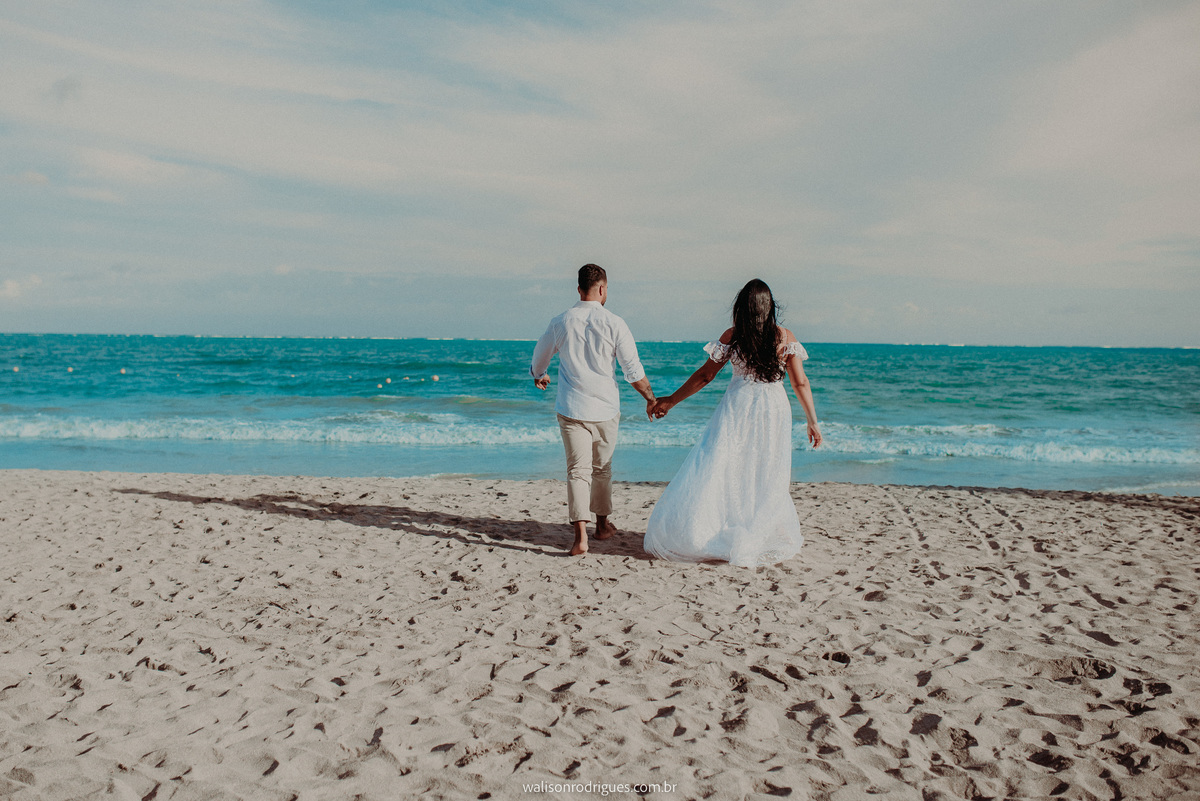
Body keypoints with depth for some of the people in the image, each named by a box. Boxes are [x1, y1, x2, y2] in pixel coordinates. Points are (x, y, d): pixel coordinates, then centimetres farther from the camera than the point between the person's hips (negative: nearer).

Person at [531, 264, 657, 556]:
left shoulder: (560, 322, -2)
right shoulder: (614, 324, -8)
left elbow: (538, 360, 14)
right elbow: (633, 371, -5)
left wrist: (539, 376, 37)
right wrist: (651, 398, 11)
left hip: (571, 408, 0)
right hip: (605, 407, 0)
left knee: (578, 470, 0)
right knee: (602, 468, 17)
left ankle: (581, 535, -11)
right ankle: (602, 524, 33)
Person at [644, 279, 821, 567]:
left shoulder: (732, 336, -2)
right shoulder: (785, 337, 1)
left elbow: (705, 376, 0)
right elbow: (800, 383, -1)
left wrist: (670, 400, 8)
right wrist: (812, 421, 7)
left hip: (738, 408, -2)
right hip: (774, 411, 2)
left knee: (713, 470, 0)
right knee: (767, 477, 11)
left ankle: (675, 536, 0)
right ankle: (763, 539, 18)